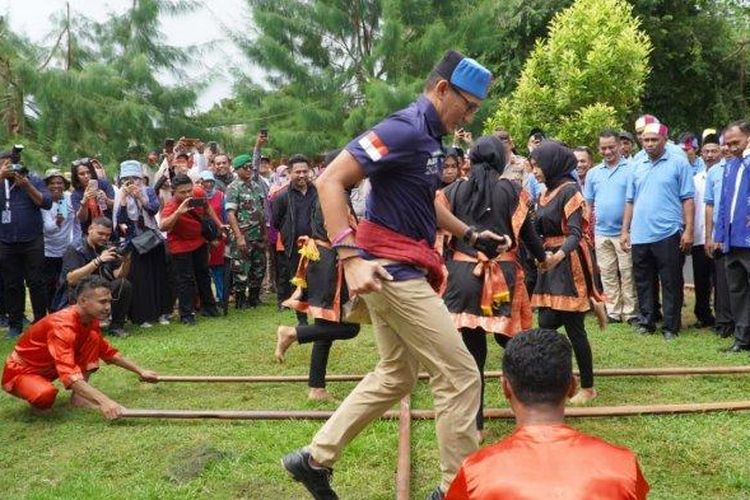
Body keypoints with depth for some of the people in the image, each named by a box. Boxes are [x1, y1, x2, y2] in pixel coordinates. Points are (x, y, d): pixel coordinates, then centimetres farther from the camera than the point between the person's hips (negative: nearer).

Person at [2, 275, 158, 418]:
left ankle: (78, 396, -8)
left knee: (93, 337, -12)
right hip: (21, 371, -7)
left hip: (50, 367, 7)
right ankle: (37, 401, -3)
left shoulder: (90, 320, -7)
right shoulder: (62, 326, -34)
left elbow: (108, 352, 11)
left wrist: (140, 371, 8)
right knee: (46, 394, -40)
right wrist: (104, 401, -53)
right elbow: (69, 374, -45)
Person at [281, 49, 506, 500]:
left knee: (396, 376, 19)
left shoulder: (430, 135, 13)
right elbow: (331, 180, -23)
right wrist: (351, 257, -31)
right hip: (392, 271, -11)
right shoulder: (406, 129, -17)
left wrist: (470, 234, 19)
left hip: (401, 271, 11)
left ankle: (316, 458, 26)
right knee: (460, 375, -3)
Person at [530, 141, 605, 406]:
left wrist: (559, 254, -38)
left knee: (573, 328, -2)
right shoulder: (546, 194, 13)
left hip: (568, 263, -8)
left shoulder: (569, 190, -12)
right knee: (546, 324, 2)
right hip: (551, 264, 8)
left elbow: (575, 234, -21)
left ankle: (588, 388, 10)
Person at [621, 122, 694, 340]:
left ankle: (670, 327, 12)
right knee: (643, 282, 11)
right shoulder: (637, 164, 11)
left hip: (668, 234, -4)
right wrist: (625, 230, 10)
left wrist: (688, 230, -9)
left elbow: (687, 198, -3)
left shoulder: (678, 162, -2)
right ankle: (647, 322, 23)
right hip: (640, 235, 4)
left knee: (671, 283, 3)